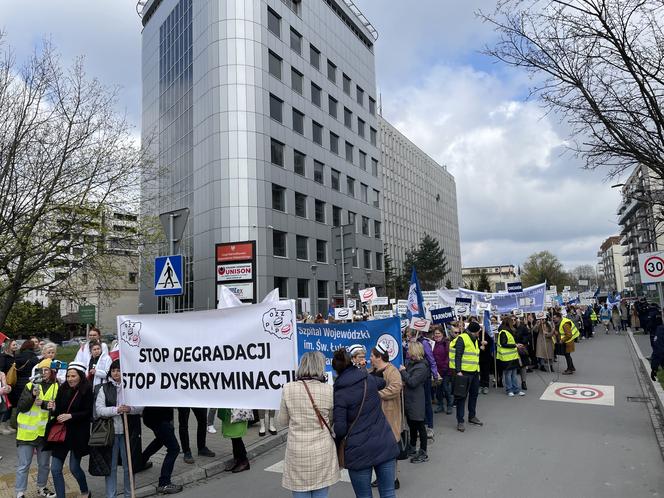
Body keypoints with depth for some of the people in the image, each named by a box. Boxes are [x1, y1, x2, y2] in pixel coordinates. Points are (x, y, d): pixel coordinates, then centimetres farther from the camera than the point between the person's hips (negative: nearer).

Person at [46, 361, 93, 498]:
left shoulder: (87, 391, -11)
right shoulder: (63, 389, -1)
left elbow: (88, 412, -12)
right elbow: (57, 409, 4)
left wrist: (70, 416, -22)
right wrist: (52, 408, -17)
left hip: (78, 435, -4)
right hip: (61, 432, 4)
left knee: (74, 468, 8)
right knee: (55, 469, 2)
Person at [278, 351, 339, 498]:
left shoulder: (288, 389, -8)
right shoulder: (328, 390, -8)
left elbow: (283, 421, 4)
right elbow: (331, 421, 6)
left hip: (297, 452, 0)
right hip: (322, 451, 0)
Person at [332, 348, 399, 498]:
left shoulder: (339, 393, -10)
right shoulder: (369, 379, 3)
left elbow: (340, 429, -14)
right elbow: (382, 383, 28)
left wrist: (338, 442, 7)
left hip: (359, 451, -4)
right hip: (385, 445, 4)